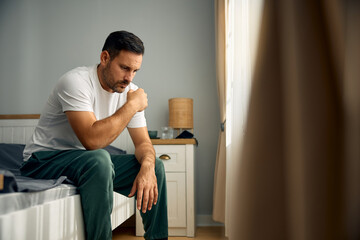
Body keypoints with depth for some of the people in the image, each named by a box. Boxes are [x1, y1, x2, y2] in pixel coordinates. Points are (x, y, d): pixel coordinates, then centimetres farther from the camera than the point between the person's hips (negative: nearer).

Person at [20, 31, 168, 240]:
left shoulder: (130, 90, -2)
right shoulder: (76, 82, -24)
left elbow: (143, 142, -2)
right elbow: (92, 140, -36)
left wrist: (147, 167, -25)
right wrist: (132, 105, -26)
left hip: (92, 162, 7)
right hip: (44, 159, -7)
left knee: (156, 166, -6)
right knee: (99, 160, -37)